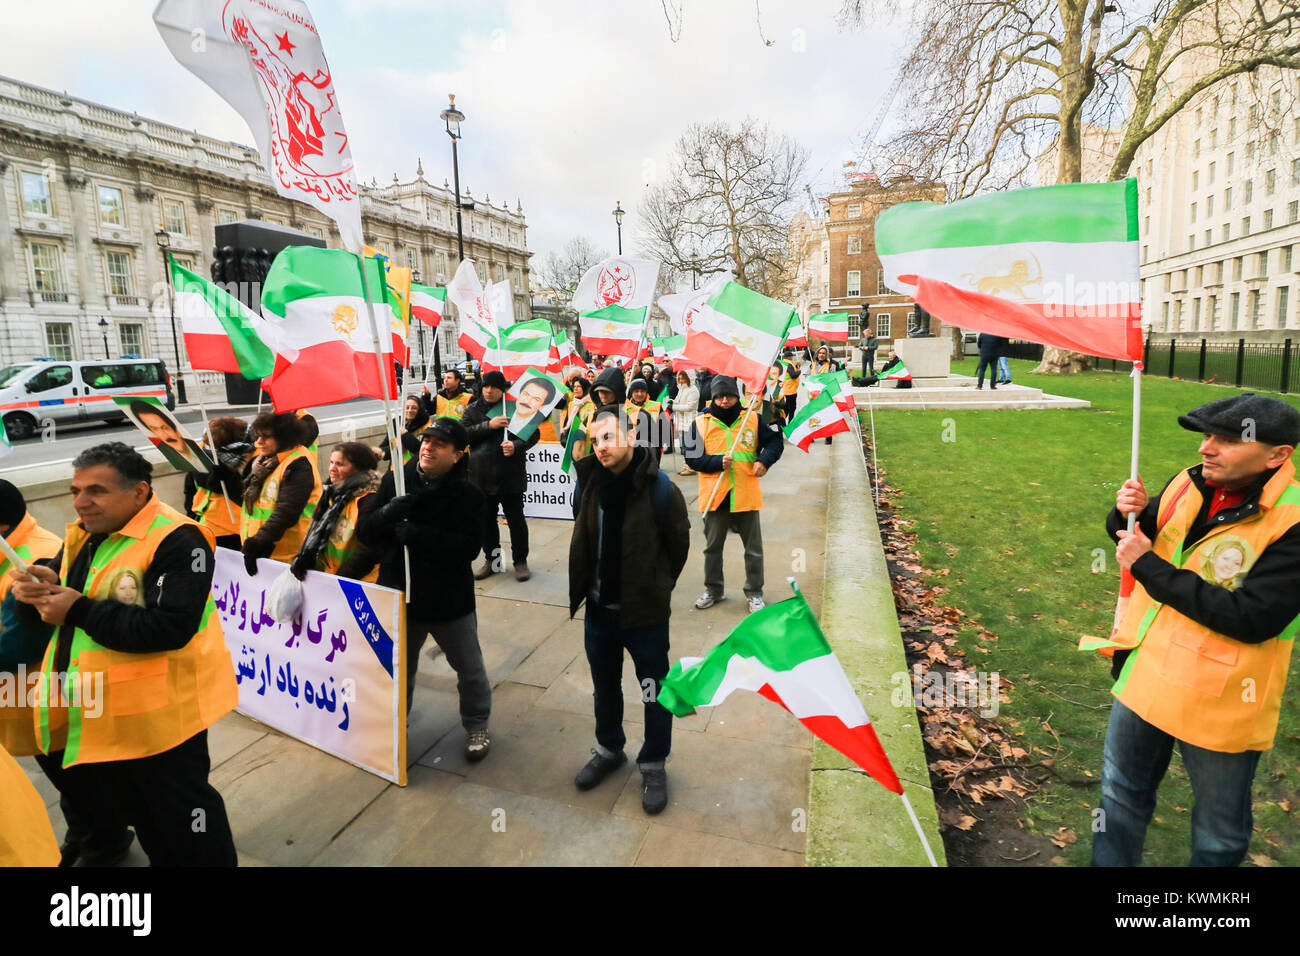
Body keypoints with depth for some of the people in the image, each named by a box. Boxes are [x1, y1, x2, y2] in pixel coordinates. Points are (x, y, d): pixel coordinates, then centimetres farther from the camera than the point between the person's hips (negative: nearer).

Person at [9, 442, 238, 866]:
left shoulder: (175, 541, -22)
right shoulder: (82, 535, 7)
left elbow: (169, 628, -30)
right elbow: (49, 606, 13)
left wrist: (79, 611, -23)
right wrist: (34, 588, -11)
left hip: (157, 712, -8)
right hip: (89, 710, 8)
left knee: (178, 816, 7)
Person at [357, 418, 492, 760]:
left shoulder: (467, 494, -13)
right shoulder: (394, 482, -4)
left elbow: (468, 547, -24)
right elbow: (365, 532, -5)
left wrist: (416, 534, -32)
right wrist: (388, 513, -27)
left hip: (450, 599, -2)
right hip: (399, 594, 3)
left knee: (470, 669, 13)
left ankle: (476, 725, 37)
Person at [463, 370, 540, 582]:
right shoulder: (473, 409, 8)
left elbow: (534, 433, -1)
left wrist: (517, 446, -20)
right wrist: (488, 425, -18)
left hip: (510, 475, -3)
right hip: (481, 475, 3)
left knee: (516, 519, 3)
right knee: (485, 519, 13)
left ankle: (520, 561, 17)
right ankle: (491, 559, 28)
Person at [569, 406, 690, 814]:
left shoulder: (661, 489, -19)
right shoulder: (594, 483, -4)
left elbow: (679, 546, -6)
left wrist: (656, 587, 4)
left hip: (645, 614, -4)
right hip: (599, 609, 5)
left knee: (655, 694, 13)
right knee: (604, 688, 23)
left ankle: (653, 765, 35)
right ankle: (609, 749, 46)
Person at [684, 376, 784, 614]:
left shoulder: (753, 419, 3)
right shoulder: (701, 423, 0)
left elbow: (776, 440, 7)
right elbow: (692, 457, -4)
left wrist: (764, 460, -11)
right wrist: (718, 462, -18)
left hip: (746, 495, 0)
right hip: (714, 496, 0)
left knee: (753, 549, 9)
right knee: (712, 547, 14)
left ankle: (754, 592, 26)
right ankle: (713, 589, 32)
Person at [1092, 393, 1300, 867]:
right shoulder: (1190, 485, -4)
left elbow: (1251, 619, -28)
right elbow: (1132, 540, 11)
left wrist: (1147, 567, -23)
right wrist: (1129, 513, -12)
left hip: (1219, 702, -5)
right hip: (1144, 675, 6)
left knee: (1218, 834, 19)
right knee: (1121, 794, 23)